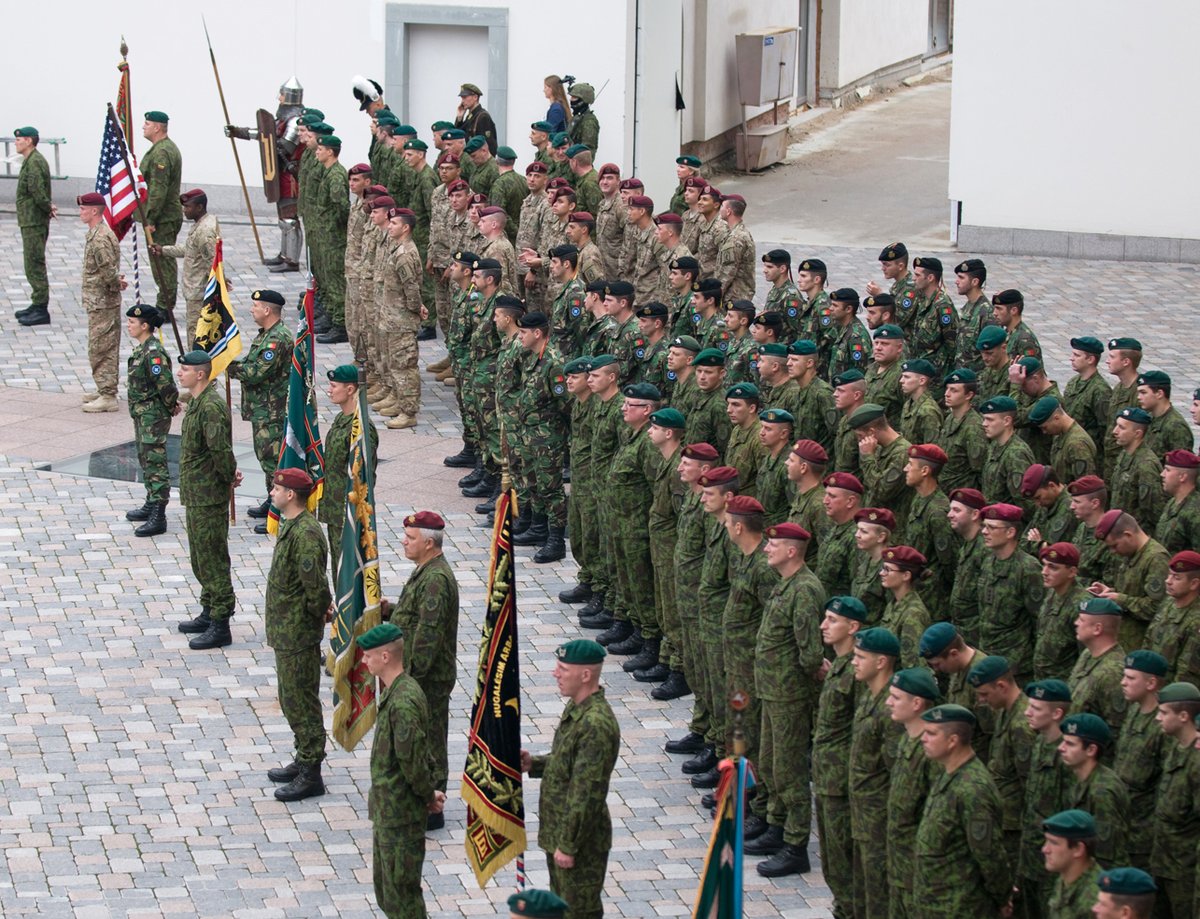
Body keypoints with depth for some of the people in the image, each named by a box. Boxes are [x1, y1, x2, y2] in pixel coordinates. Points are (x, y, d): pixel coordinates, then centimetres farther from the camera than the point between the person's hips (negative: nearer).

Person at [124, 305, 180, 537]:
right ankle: (151, 505, 35)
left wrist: (172, 406, -8)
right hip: (142, 414, 10)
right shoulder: (142, 348, 8)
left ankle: (158, 518, -7)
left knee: (155, 462, -8)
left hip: (154, 416, -10)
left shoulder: (153, 353, -23)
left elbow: (165, 384, -24)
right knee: (145, 459, 21)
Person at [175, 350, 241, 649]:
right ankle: (209, 614, 32)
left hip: (209, 496, -11)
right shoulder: (196, 402, 11)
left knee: (212, 558, -5)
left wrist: (229, 477, -12)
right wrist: (230, 474, 8)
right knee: (200, 557, 20)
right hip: (195, 495, 11)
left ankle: (220, 627, 0)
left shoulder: (211, 407, -22)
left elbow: (221, 450, -27)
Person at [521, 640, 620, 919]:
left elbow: (587, 794, -26)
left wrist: (568, 845, -22)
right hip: (558, 832, 10)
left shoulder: (596, 725, -27)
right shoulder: (575, 708, 5)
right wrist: (533, 764, 1)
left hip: (580, 841, -10)